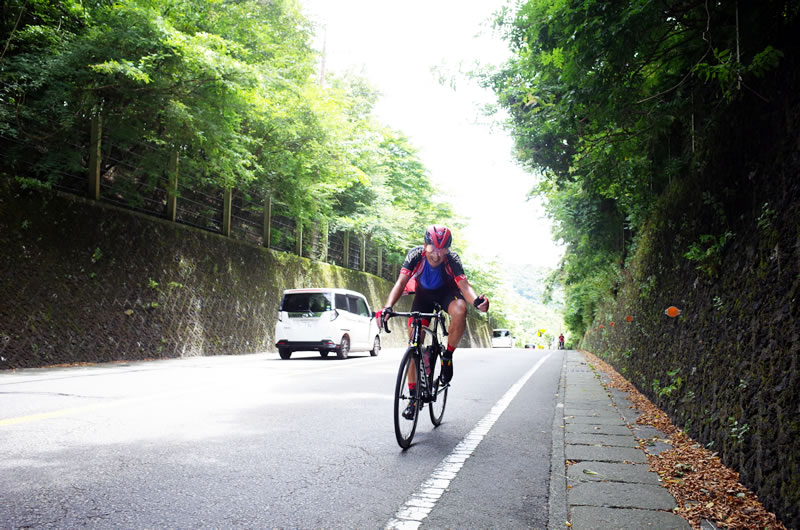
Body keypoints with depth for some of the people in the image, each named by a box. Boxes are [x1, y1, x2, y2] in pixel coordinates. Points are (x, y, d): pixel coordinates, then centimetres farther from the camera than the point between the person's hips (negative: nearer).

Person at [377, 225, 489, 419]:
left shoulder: (452, 259, -31)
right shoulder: (415, 255, -30)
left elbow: (464, 285, -37)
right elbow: (401, 282, -38)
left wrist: (476, 301, -59)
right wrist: (387, 307, -54)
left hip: (447, 291, -1)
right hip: (423, 293, 1)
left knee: (460, 311, -37)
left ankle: (447, 355, -12)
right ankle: (413, 397, 1)